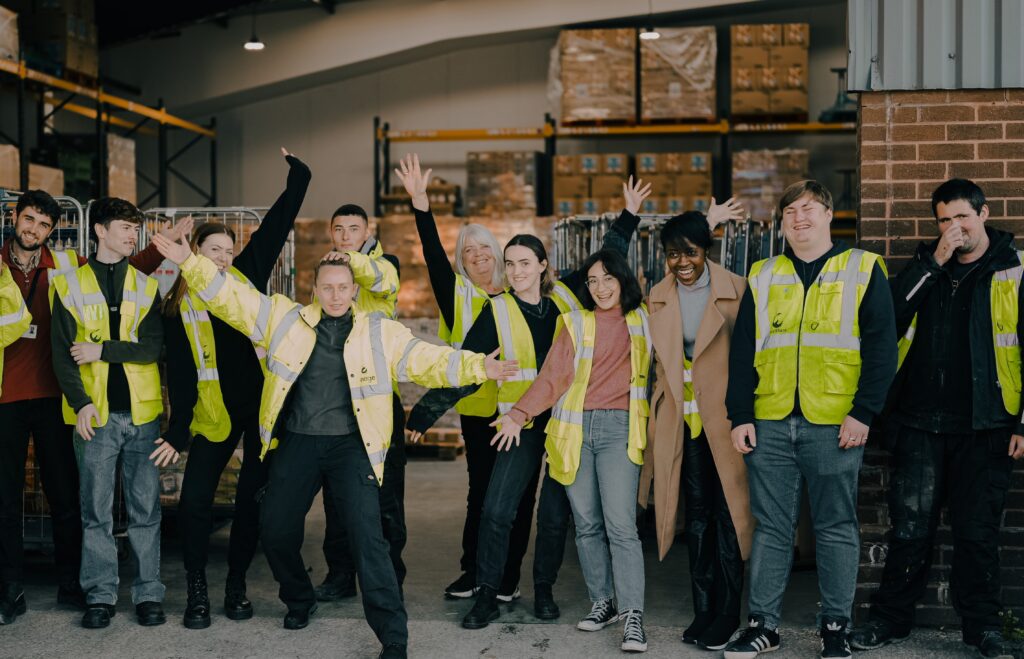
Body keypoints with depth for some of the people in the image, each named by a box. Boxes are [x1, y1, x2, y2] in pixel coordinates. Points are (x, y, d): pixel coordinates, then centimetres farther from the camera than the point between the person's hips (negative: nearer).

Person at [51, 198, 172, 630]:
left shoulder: (146, 286, 9)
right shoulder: (69, 285, 5)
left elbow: (152, 348, -2)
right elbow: (62, 353, 0)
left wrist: (101, 350, -11)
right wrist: (80, 402, -12)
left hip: (142, 413, 1)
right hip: (95, 414, -1)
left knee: (145, 508, 4)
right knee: (96, 510, 4)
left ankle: (148, 593, 12)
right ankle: (100, 595, 14)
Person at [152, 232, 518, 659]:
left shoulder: (381, 333, 2)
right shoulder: (285, 319, 4)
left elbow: (429, 361, -1)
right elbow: (229, 298, 4)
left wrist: (478, 367, -14)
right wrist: (189, 262, -6)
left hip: (351, 447, -2)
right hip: (297, 444, 3)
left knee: (367, 540, -11)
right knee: (277, 533, 12)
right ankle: (299, 601, 43)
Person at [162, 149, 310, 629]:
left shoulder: (247, 275, 5)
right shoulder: (178, 305, 3)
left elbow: (278, 220, 8)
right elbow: (179, 371, -1)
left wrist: (297, 175, 8)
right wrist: (178, 429, -6)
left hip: (263, 405, 1)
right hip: (214, 412, -1)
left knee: (252, 496, 6)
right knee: (195, 499, -7)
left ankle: (237, 584, 23)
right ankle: (197, 590, 11)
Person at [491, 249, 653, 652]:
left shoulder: (641, 321, 12)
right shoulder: (575, 323, 10)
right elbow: (552, 377, 2)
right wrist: (520, 414, -10)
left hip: (619, 427, -2)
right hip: (575, 428, 2)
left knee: (620, 524, -11)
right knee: (586, 524, 5)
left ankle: (633, 616, -9)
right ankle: (602, 603, 18)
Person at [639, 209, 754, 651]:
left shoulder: (735, 291, -5)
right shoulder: (658, 297, 9)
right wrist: (657, 413, 10)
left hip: (724, 418, -4)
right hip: (682, 421, 4)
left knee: (727, 513, 1)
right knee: (696, 515, 10)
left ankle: (727, 614, 10)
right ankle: (703, 609, 18)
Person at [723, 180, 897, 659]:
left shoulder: (863, 269, 4)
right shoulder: (762, 276, 12)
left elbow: (881, 347, -1)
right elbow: (742, 350, 10)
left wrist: (863, 412, -9)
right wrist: (740, 416, 2)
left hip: (835, 424, -2)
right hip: (769, 424, 3)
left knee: (836, 527, 6)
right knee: (771, 526, 7)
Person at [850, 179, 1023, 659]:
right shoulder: (926, 263, 10)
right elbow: (888, 320, -5)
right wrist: (934, 262, -10)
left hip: (983, 426, -2)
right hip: (920, 422, 2)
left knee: (978, 530, 7)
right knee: (910, 528, 6)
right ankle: (890, 619, 18)